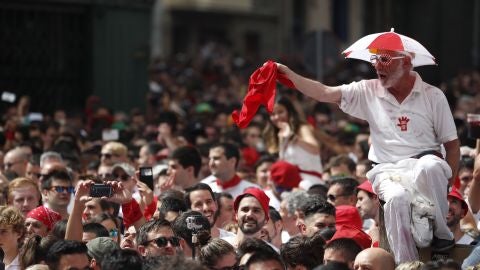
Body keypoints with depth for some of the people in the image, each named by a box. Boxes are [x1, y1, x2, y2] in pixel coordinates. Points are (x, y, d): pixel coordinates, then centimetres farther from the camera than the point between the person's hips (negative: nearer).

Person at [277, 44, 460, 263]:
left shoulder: (433, 96, 5)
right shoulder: (368, 91, 9)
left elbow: (452, 144, 5)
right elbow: (324, 93, 4)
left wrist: (447, 183, -6)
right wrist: (288, 74, -6)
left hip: (425, 164, -1)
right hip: (388, 170, 1)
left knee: (430, 166, -40)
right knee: (397, 198, -36)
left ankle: (441, 234, -20)